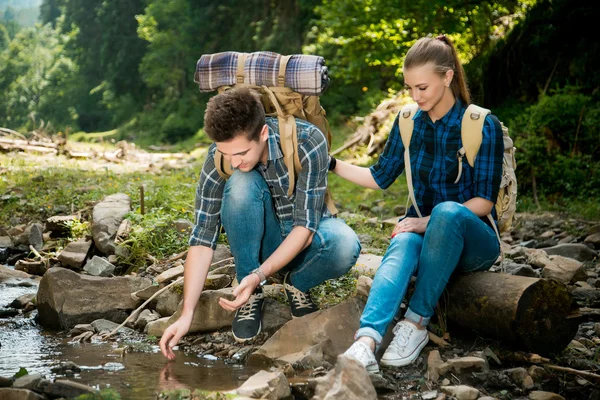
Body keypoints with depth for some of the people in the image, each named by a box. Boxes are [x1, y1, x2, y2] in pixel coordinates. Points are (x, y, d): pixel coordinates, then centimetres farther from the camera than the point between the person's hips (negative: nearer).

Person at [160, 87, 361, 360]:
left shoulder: (308, 143, -27)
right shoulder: (219, 157, -21)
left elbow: (304, 227, -26)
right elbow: (202, 238, -20)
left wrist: (259, 274, -37)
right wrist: (187, 314, -27)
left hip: (307, 237, -1)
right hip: (261, 241, 1)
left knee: (345, 245, -38)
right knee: (241, 183, -31)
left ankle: (298, 285, -1)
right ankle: (252, 295, -12)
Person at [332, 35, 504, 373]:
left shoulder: (483, 126, -8)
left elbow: (484, 201, -12)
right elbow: (381, 177, 19)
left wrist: (430, 220, -24)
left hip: (471, 239, -3)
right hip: (425, 233, 3)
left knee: (447, 211, -39)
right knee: (403, 245, -35)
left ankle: (417, 322, -34)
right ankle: (366, 341, -59)